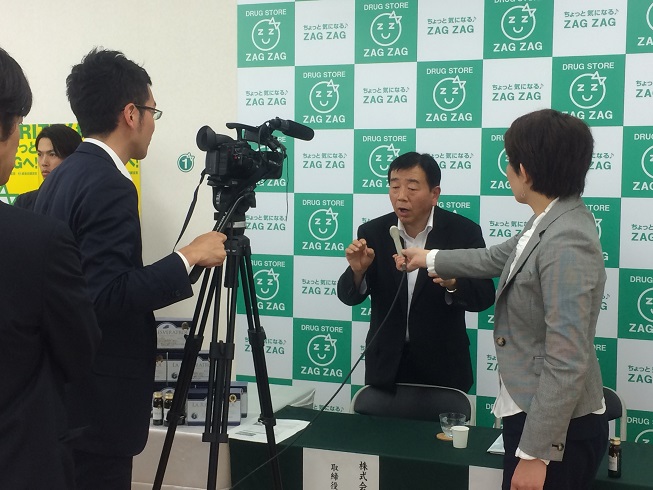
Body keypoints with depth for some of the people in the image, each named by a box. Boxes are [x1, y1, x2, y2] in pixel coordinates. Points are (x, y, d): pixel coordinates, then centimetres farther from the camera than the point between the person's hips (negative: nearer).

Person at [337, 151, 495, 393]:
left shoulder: (464, 231, -9)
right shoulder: (372, 232, -5)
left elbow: (484, 296, -11)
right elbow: (349, 296, -4)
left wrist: (452, 283, -31)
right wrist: (358, 271, -26)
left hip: (442, 366, -1)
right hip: (386, 365, 2)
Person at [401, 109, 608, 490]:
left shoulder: (566, 243, -25)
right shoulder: (548, 223, 5)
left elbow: (567, 364, -27)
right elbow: (494, 259, 25)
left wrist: (535, 452, -23)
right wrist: (430, 259, 37)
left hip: (556, 429, -9)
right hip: (532, 414, 9)